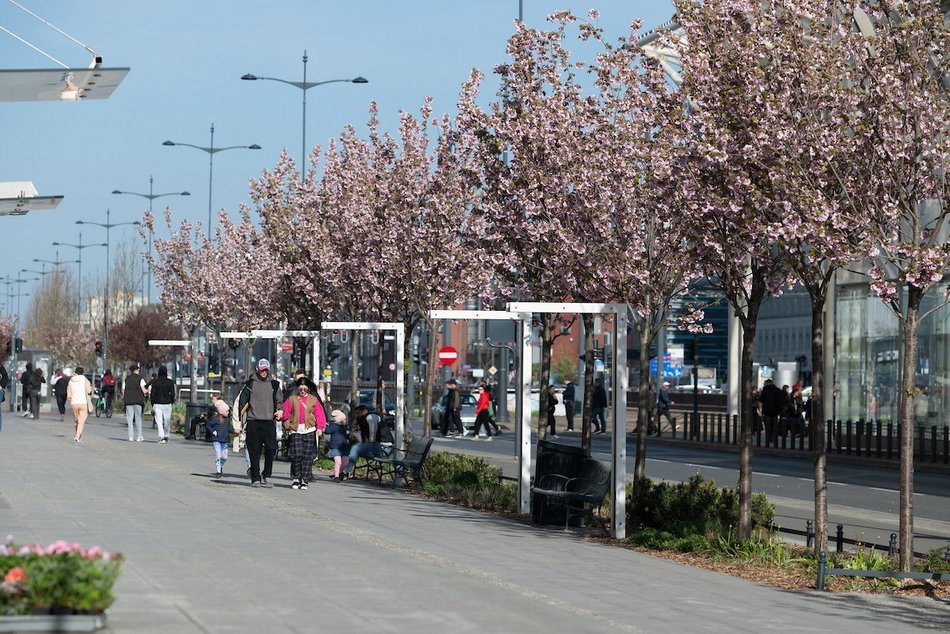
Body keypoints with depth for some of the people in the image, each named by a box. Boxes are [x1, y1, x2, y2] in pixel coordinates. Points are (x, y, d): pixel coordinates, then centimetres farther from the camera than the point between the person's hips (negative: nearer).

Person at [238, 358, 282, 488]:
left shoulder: (274, 384, 12)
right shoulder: (250, 384, 7)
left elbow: (278, 401, 20)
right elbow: (242, 402, 7)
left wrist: (279, 411, -1)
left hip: (269, 422, 1)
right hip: (253, 422, -1)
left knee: (271, 449, -12)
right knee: (254, 452, -1)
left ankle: (265, 475, 3)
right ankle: (255, 478, 4)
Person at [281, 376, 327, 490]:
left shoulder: (313, 399, 8)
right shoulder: (292, 399, 9)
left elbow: (320, 414, 4)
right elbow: (285, 411, 6)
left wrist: (320, 427, -8)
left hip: (309, 431, 0)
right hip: (296, 431, 0)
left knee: (307, 456, -1)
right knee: (296, 455, -7)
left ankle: (304, 481, 4)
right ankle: (296, 478, 6)